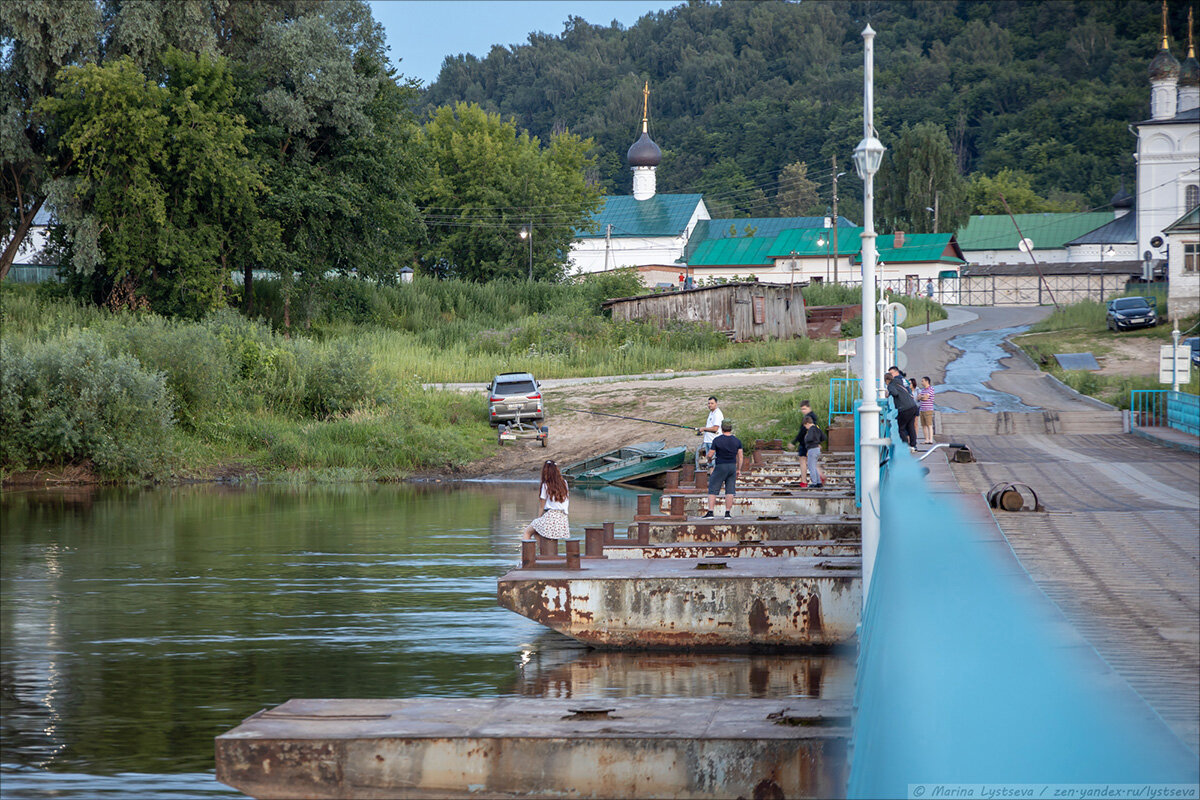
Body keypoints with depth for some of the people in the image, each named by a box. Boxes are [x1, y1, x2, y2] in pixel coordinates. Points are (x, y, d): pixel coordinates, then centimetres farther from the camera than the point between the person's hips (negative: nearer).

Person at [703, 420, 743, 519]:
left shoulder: (717, 440, -10)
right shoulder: (737, 441, 1)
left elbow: (710, 454, -9)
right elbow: (740, 457, 4)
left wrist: (710, 460, 13)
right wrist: (738, 469, 13)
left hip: (720, 467, -3)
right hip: (732, 466, 3)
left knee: (713, 490, 3)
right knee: (730, 491, 6)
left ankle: (710, 512, -2)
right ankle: (728, 513, 4)